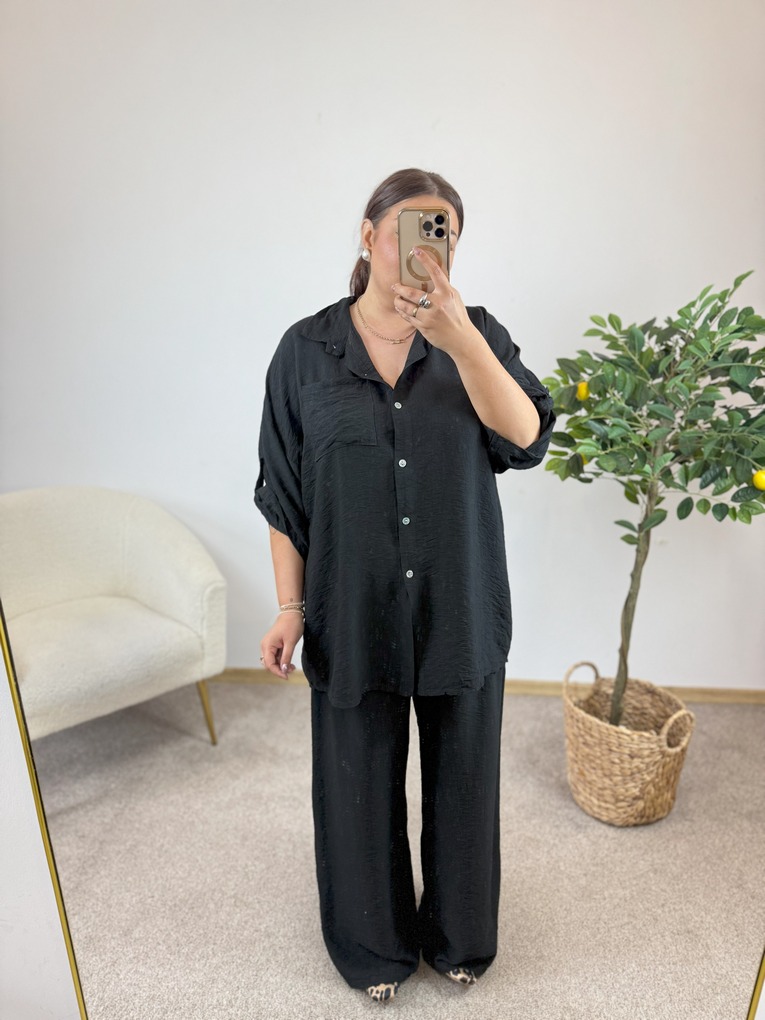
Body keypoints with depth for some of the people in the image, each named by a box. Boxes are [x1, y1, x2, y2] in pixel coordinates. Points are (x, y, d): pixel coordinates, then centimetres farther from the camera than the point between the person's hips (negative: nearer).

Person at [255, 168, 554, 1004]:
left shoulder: (477, 334, -2)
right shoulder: (307, 349, -3)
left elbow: (527, 439, -18)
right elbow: (284, 492, -1)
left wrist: (458, 338, -32)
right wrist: (290, 607, -3)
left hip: (462, 610, 1)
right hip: (353, 612, 0)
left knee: (462, 778, 18)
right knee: (361, 783, 16)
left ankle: (459, 936, 47)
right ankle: (375, 946, 45)